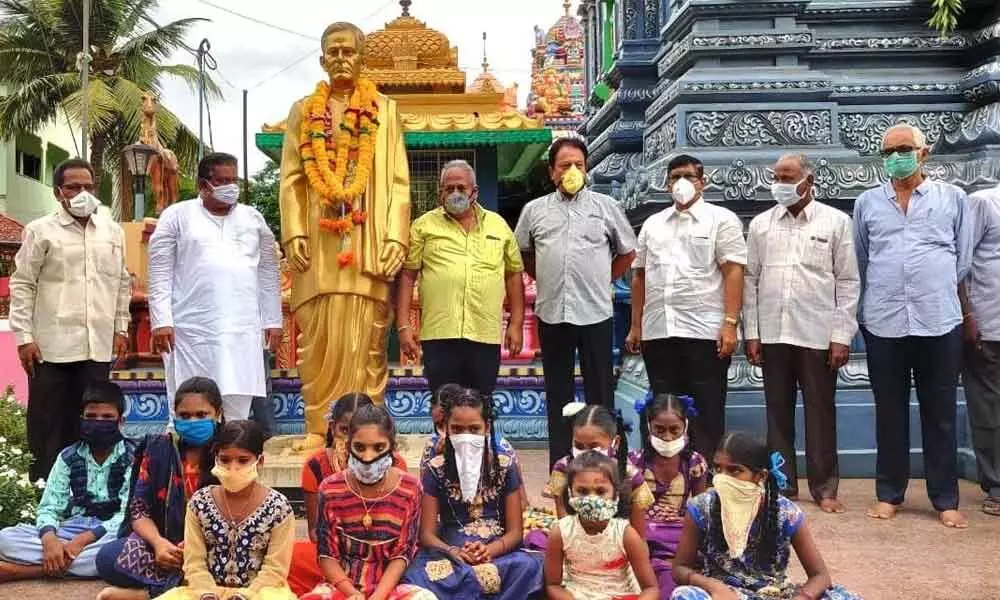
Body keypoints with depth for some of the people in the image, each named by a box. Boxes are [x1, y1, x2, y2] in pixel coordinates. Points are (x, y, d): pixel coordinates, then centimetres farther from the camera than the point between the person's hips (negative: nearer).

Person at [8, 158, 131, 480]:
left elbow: (122, 282, 16)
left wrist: (121, 328, 12)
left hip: (98, 345, 3)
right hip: (52, 345, -3)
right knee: (48, 423, 3)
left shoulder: (112, 231, 11)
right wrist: (24, 338, -6)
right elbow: (22, 285, -1)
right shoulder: (40, 231, 0)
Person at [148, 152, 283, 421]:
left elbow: (267, 274, 15)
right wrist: (161, 321, -9)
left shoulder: (253, 218, 14)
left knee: (238, 408, 1)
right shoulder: (177, 216, 5)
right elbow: (160, 274, 0)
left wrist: (273, 321, 11)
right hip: (191, 330, -2)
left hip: (242, 330, 3)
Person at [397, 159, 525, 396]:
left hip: (486, 334, 2)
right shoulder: (424, 225, 7)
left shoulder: (498, 225, 13)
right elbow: (407, 275, 4)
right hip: (439, 333, -1)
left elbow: (514, 274, 15)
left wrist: (516, 324, 8)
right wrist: (403, 326, -3)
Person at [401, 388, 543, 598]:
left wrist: (488, 551, -17)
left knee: (527, 566, -35)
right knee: (417, 576, -36)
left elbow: (514, 531, 4)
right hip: (450, 553, -1)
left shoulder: (504, 466, 5)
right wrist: (455, 553, -18)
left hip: (497, 553, 1)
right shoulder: (436, 469, 4)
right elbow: (427, 533, 2)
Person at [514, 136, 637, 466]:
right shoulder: (535, 210, 9)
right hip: (552, 314, 2)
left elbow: (627, 252, 13)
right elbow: (523, 253, 20)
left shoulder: (606, 206, 6)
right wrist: (545, 279, 11)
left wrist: (603, 280, 8)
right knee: (558, 393, 9)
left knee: (599, 391, 3)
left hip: (595, 313, -1)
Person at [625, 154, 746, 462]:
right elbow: (640, 276, 18)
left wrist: (730, 324, -15)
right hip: (657, 332, 5)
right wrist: (635, 326, 14)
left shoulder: (721, 219, 1)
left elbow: (733, 273, -6)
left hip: (705, 332, -5)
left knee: (707, 414, 1)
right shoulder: (652, 224, 16)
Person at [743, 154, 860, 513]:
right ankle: (782, 486, 19)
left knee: (820, 413, 4)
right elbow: (751, 280, 8)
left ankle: (824, 488, 15)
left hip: (818, 334, -2)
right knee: (778, 412, 9)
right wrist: (751, 333, 3)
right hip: (772, 334, 3)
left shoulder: (836, 222, 2)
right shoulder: (761, 224, 9)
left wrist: (842, 336, -5)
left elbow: (848, 282, 0)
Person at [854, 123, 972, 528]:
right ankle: (889, 494, 19)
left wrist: (966, 314, 11)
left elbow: (964, 262, 10)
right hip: (883, 324, 1)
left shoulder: (953, 199, 7)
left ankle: (946, 499, 16)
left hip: (939, 323, -1)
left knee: (940, 415, 6)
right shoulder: (867, 203, 9)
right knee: (889, 414, 9)